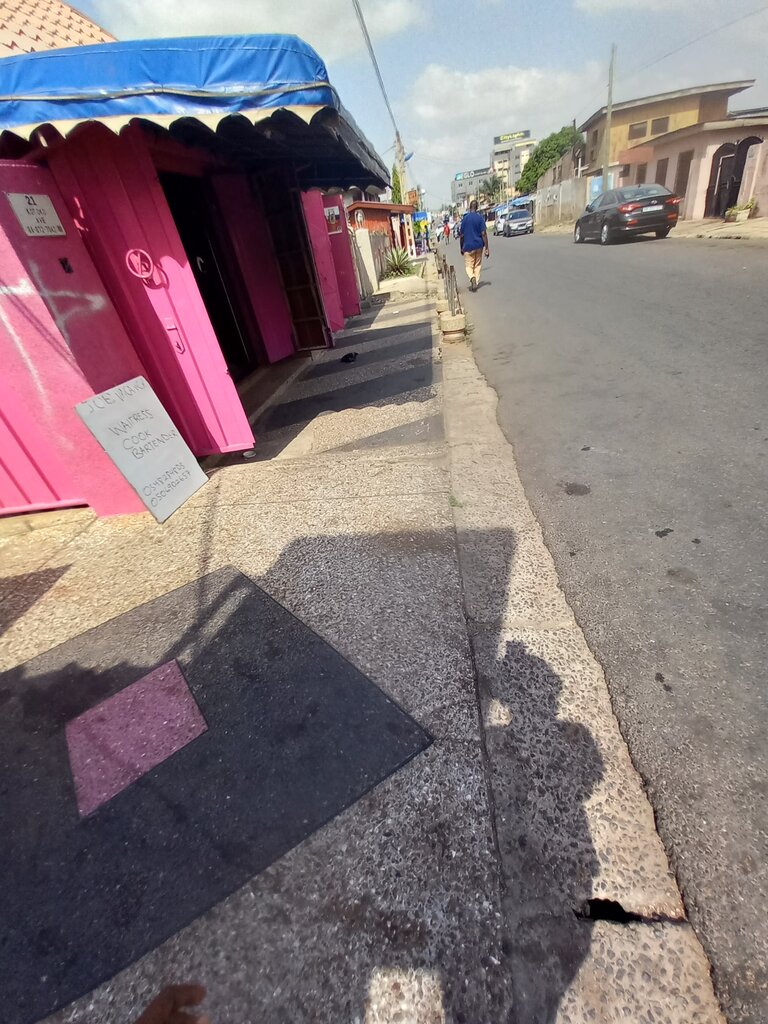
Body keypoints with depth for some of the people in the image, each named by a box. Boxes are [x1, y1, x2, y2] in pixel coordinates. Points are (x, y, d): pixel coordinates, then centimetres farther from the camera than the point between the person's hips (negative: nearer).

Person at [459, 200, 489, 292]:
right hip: (478, 245, 1)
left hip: (468, 246, -1)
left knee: (468, 266, 5)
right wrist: (486, 248, -7)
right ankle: (475, 284, 17)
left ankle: (472, 277, -25)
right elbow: (484, 234, -9)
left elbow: (461, 235, -2)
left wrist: (461, 248, 10)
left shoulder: (464, 218, -4)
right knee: (477, 265, 16)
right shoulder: (480, 218, -5)